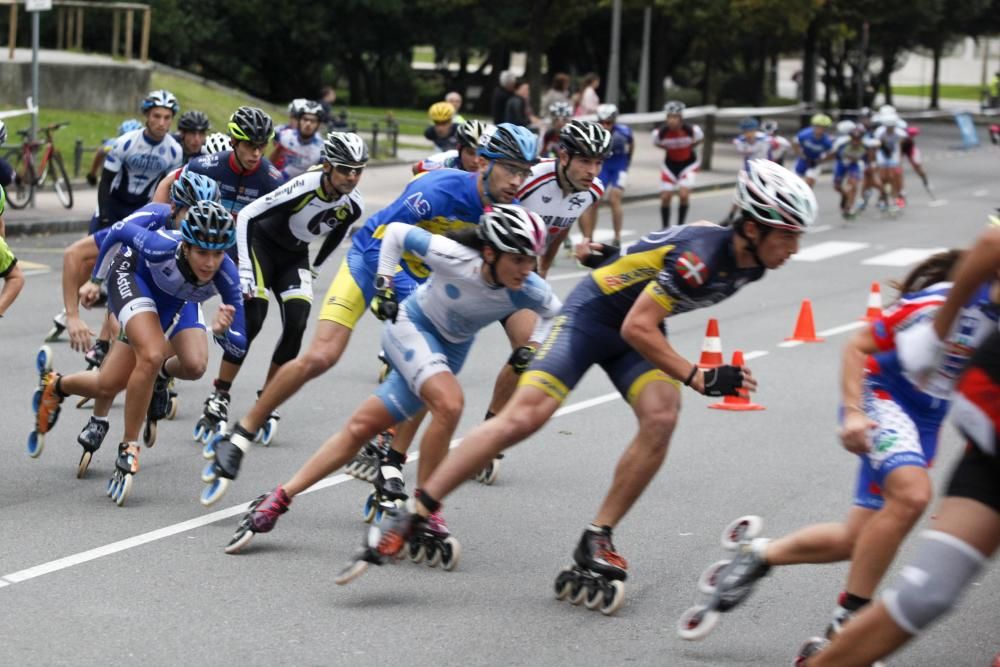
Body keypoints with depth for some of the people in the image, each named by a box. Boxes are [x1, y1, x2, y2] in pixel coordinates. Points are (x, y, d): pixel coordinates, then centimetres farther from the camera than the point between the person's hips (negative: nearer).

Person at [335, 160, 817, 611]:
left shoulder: (750, 264, -8)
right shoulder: (702, 256, -33)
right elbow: (636, 328, -31)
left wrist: (619, 256, 24)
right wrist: (701, 379, -32)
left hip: (640, 326, 7)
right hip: (595, 312, -7)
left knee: (661, 419, -19)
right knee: (524, 415, -19)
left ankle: (596, 541, -9)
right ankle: (412, 515, -15)